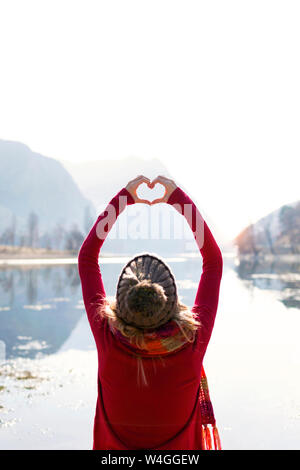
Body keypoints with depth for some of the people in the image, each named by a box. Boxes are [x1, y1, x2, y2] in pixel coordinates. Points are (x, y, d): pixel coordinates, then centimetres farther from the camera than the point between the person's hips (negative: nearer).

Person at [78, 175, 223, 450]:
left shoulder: (108, 340, -27)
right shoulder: (193, 342, -27)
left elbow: (87, 257, -13)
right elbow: (214, 259, -13)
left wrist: (123, 198, -8)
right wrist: (179, 197, -9)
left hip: (115, 447, 1)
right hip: (180, 448, 0)